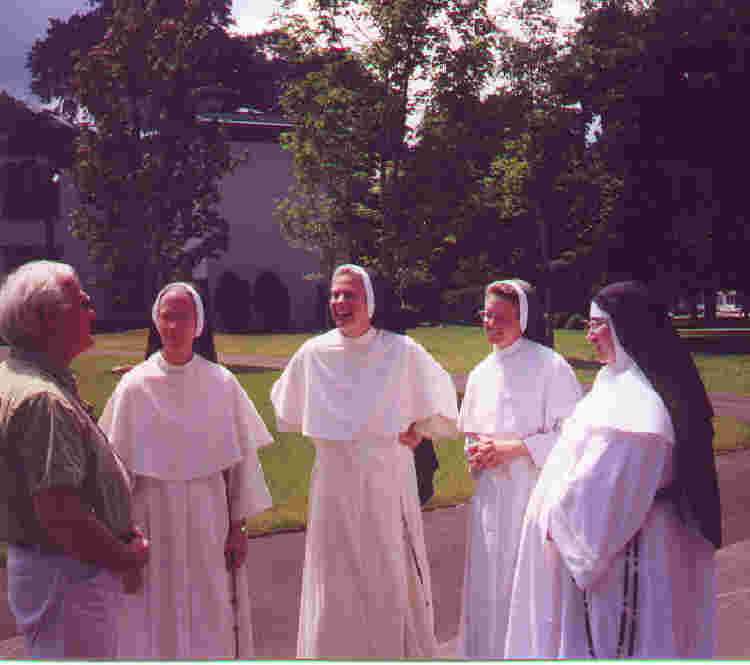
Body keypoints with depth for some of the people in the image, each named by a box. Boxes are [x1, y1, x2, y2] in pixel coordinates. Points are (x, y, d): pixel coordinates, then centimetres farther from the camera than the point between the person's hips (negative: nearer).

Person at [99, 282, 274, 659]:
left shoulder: (222, 384, -3)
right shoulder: (135, 386, -5)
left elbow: (241, 459, 1)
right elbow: (118, 465, -1)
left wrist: (237, 525, 0)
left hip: (208, 516, 1)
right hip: (154, 518, 0)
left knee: (211, 619, 8)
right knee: (156, 621, 7)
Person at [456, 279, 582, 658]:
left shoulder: (549, 366, -8)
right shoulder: (481, 374, 11)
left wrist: (514, 449, -15)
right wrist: (476, 453, 0)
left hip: (536, 491, -6)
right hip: (492, 497, 6)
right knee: (489, 584, 9)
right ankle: (490, 652, 22)